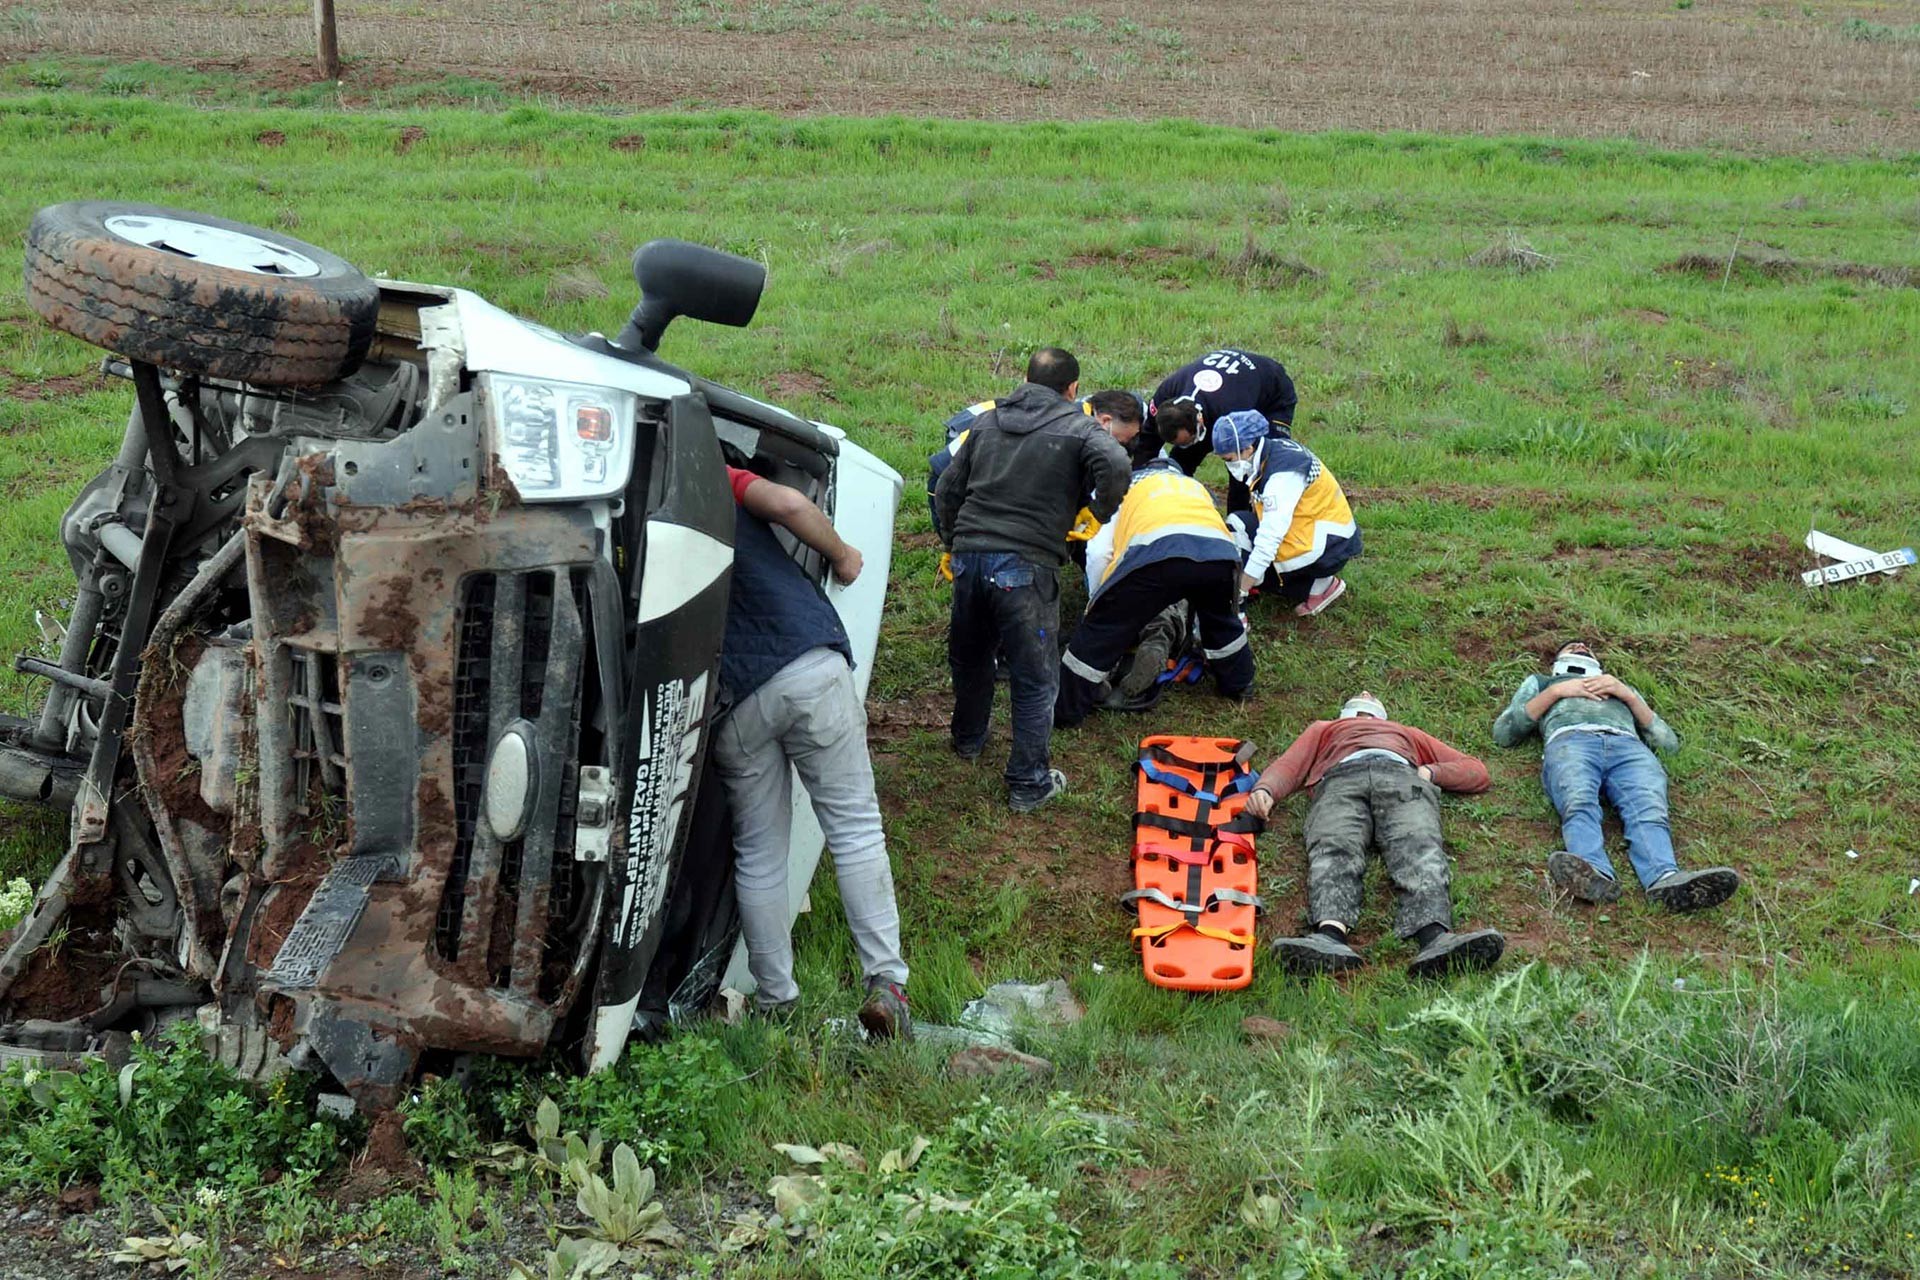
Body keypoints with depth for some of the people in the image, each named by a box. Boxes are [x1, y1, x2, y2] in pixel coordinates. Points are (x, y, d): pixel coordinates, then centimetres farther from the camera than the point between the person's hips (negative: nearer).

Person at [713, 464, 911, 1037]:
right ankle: (886, 981, -5)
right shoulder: (716, 481, 10)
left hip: (732, 702, 2)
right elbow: (789, 505, -7)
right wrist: (842, 556, 8)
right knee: (855, 827, 2)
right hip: (809, 664, -2)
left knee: (758, 855, 13)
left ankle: (775, 1001, 14)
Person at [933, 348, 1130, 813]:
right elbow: (1115, 464, -20)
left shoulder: (987, 422, 17)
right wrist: (1102, 511, -2)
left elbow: (947, 490, 19)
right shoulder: (1077, 428, 1)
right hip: (1026, 567, -5)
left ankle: (968, 739, 49)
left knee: (968, 656, 27)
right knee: (1035, 678, 6)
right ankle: (1029, 783, 11)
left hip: (969, 558, 6)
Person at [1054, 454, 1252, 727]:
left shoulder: (1129, 483, 36)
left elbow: (1099, 552, 23)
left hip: (1154, 550, -3)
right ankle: (1238, 683, 49)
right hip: (1219, 551, 3)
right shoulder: (1197, 486, 44)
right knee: (1220, 619, 36)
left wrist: (1097, 602, 36)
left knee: (1102, 630, 10)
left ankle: (1061, 711, 12)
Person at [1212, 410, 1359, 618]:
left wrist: (1240, 592, -27)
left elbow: (1270, 538, -28)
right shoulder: (1273, 450, 3)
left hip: (1331, 544, -9)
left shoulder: (1282, 475, -24)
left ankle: (1319, 586, -5)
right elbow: (1269, 520, 6)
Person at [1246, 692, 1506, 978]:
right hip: (1340, 780, 0)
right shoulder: (1324, 729, 46)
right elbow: (1287, 766, 26)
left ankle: (1435, 937, -62)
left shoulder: (1409, 733, 47)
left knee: (1418, 849, -35)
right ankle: (1329, 936, -63)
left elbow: (1476, 772, 35)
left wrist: (1431, 772, 12)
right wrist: (1264, 790, 2)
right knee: (1334, 849, -36)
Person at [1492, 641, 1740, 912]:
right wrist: (1556, 691, 13)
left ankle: (1666, 880, -63)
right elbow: (1503, 732, 22)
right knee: (1579, 803, -39)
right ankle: (1594, 875, -67)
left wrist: (1627, 695, 16)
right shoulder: (1540, 682, 42)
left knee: (1648, 810, -35)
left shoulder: (1623, 688, 46)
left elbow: (1669, 741, 28)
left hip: (1628, 745, 2)